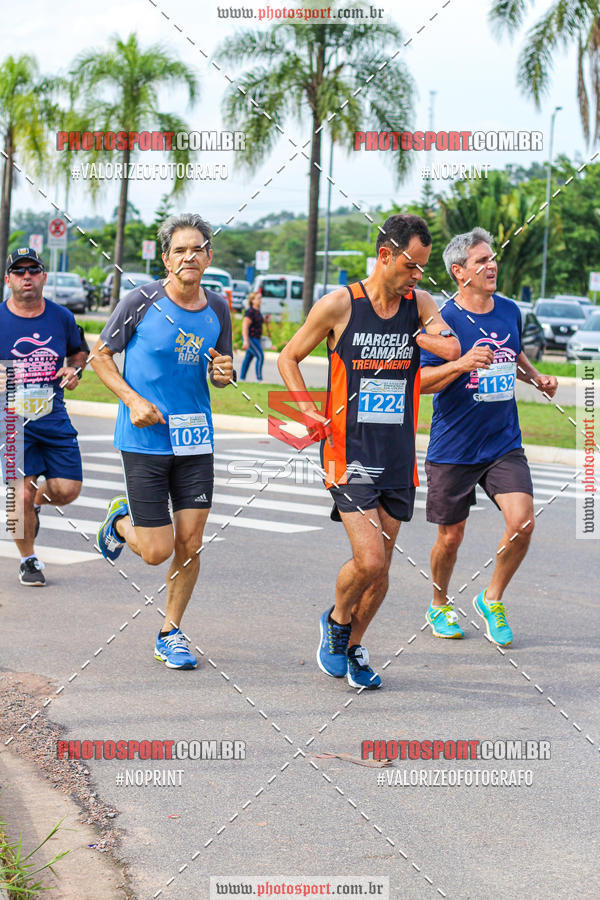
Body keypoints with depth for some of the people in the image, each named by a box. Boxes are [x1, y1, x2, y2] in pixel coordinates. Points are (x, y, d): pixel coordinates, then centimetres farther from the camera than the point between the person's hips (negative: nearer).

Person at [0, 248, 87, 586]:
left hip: (54, 418, 3)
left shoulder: (62, 317, 5)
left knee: (67, 489, -5)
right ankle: (28, 561, 12)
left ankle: (33, 502, 31)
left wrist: (74, 370, 2)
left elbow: (80, 350, 23)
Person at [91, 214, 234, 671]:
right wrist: (132, 400, -13)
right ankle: (121, 520, 31)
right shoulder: (141, 302, -9)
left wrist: (224, 372, -8)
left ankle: (171, 633, 19)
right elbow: (101, 355, 0)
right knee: (157, 551, -3)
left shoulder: (217, 309, 4)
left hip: (195, 439, 4)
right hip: (145, 440, -4)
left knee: (190, 542, 0)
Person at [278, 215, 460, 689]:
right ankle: (336, 621, 15)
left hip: (399, 456, 4)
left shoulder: (419, 303, 3)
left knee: (381, 566, 8)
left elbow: (451, 349, -15)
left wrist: (410, 331, -7)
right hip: (349, 452, -4)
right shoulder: (340, 304, -6)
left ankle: (353, 648, 29)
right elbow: (289, 357, 4)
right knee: (369, 559, -15)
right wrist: (308, 410, -6)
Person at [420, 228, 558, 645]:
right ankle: (439, 605, 32)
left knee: (522, 523, -13)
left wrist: (536, 376, 7)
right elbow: (420, 381, -13)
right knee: (451, 537, 6)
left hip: (504, 443, 4)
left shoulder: (510, 311, 6)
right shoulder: (445, 320, -11)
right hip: (453, 449, -4)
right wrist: (462, 364, -28)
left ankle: (492, 599, 10)